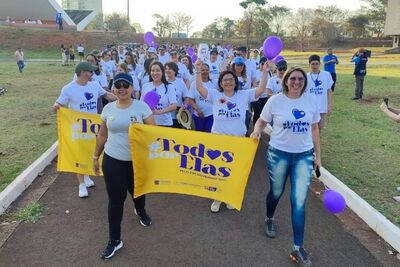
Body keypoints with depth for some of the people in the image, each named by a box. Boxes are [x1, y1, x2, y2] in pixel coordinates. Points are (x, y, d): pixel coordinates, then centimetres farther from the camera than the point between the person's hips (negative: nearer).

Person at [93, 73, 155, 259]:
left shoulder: (141, 107, -8)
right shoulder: (108, 109, 1)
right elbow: (102, 135, 11)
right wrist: (96, 156, 14)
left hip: (137, 160, -1)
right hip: (113, 160, 1)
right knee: (115, 199, 4)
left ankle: (140, 211, 57)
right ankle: (115, 240, 18)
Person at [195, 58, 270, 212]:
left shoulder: (244, 95, -1)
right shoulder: (215, 95, -3)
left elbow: (261, 90, -10)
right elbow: (199, 88, -14)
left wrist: (265, 72, -20)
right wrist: (198, 71, -25)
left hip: (238, 139, 1)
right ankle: (217, 198, 28)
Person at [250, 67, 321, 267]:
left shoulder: (310, 101, 0)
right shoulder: (275, 100, -8)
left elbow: (314, 129, 9)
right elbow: (262, 121, 1)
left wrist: (317, 155, 10)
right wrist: (257, 131, -23)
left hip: (304, 156, 2)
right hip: (279, 154, -1)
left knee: (299, 201, -2)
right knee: (276, 192, 17)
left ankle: (298, 248, 9)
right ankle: (269, 219, 50)